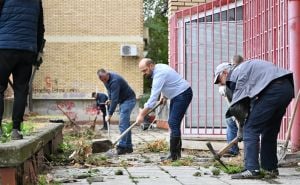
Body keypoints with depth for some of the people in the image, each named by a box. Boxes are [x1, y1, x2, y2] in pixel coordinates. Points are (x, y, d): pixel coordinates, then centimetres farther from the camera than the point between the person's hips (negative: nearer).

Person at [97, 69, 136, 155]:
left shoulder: (114, 81, -29)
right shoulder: (107, 79, 0)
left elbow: (115, 99, -31)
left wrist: (110, 114, -29)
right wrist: (110, 99, 11)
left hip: (129, 100, -10)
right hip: (123, 101, 10)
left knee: (123, 124, -18)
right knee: (125, 124, 8)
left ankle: (122, 146, -20)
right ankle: (128, 147, 11)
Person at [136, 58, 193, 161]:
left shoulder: (159, 74, -25)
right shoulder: (158, 68, 6)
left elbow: (153, 97, -29)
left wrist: (142, 114, -27)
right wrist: (164, 96, 10)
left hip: (183, 94, -11)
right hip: (176, 95, 11)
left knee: (173, 123, -15)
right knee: (172, 123, 11)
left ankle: (174, 155, -15)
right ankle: (177, 152, 15)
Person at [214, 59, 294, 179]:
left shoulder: (233, 76, 6)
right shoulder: (247, 67, 31)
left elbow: (238, 107, 2)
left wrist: (241, 131, 9)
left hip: (272, 89, -9)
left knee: (250, 130, -4)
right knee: (270, 132, 19)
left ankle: (252, 169, -10)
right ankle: (271, 168, 23)